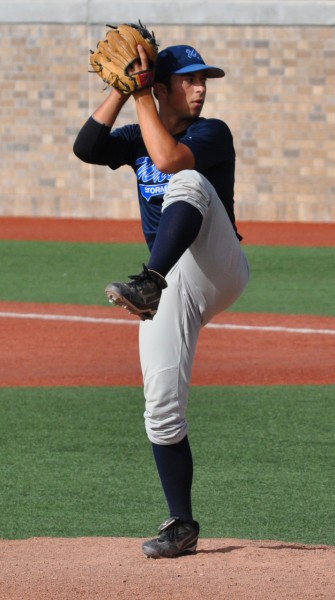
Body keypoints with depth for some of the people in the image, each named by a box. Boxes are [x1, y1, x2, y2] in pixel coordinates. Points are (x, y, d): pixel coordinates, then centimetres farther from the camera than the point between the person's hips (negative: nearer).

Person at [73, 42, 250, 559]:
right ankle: (182, 525, 7)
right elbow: (86, 148, -3)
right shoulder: (139, 138, 14)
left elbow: (170, 159, -23)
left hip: (218, 271, -5)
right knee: (162, 406, -3)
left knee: (187, 184, -33)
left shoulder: (213, 133, -3)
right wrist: (122, 89, -8)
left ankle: (146, 286, -54)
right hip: (170, 286, 6)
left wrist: (142, 96, -15)